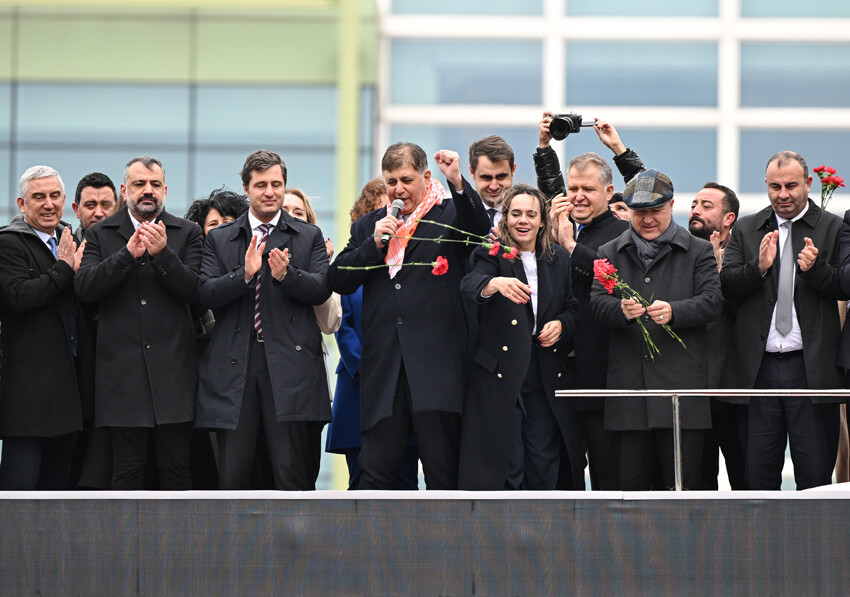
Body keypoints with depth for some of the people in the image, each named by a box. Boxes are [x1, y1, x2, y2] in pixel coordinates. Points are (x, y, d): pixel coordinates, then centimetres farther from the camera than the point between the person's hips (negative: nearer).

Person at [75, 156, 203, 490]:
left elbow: (192, 290, -4)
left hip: (173, 369, 0)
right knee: (127, 471, 2)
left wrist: (162, 253, -18)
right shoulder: (100, 235, 9)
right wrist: (128, 254, -16)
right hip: (123, 370, 0)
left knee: (176, 469, 1)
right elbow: (84, 289, -5)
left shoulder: (187, 233, 9)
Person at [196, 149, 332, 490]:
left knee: (292, 474, -4)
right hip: (234, 368, 1)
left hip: (289, 363, -1)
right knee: (233, 474, 0)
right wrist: (244, 274, -15)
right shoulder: (219, 239, 14)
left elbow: (321, 290, 0)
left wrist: (287, 275, -18)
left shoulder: (309, 237, 13)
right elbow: (205, 294, 1)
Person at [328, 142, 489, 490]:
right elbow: (338, 281, 9)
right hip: (383, 366, 3)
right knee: (376, 471, 1)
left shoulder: (449, 216, 6)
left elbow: (482, 232, -16)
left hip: (437, 366, -3)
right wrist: (373, 244, -4)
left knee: (442, 472, 0)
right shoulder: (368, 226, 18)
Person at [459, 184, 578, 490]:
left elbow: (573, 307, 22)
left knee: (545, 470, 4)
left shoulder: (558, 259, 12)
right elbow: (470, 285, -23)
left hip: (545, 380, 4)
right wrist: (496, 283, -45)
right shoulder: (491, 255, -2)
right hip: (500, 379, -4)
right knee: (505, 467, -3)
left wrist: (561, 325, -1)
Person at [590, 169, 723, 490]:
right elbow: (597, 302, 4)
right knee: (631, 481, 2)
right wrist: (622, 310, -19)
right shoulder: (610, 253, 15)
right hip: (629, 381, 2)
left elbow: (712, 300, -1)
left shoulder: (699, 251, 10)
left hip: (681, 379, -2)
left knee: (683, 481, -2)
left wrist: (673, 312, -19)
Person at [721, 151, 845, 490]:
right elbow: (726, 287, 3)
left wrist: (815, 268, -21)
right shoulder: (745, 230, 12)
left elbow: (844, 288, -3)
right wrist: (759, 267, -15)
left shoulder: (832, 228, 4)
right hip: (757, 369, 3)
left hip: (810, 368, -3)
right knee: (758, 473, 7)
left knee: (815, 474, 0)